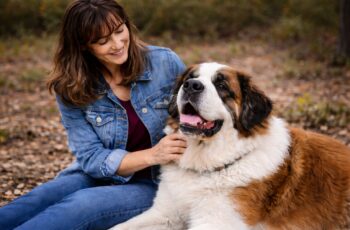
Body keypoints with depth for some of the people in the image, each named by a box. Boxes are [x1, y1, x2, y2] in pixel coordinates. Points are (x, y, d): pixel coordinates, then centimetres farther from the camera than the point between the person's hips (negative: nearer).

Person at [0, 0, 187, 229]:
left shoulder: (165, 63, -10)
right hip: (100, 176, 2)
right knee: (40, 199, -28)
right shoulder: (72, 89, -7)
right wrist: (151, 155, -26)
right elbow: (92, 158, -11)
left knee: (81, 204, -30)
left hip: (156, 184, -2)